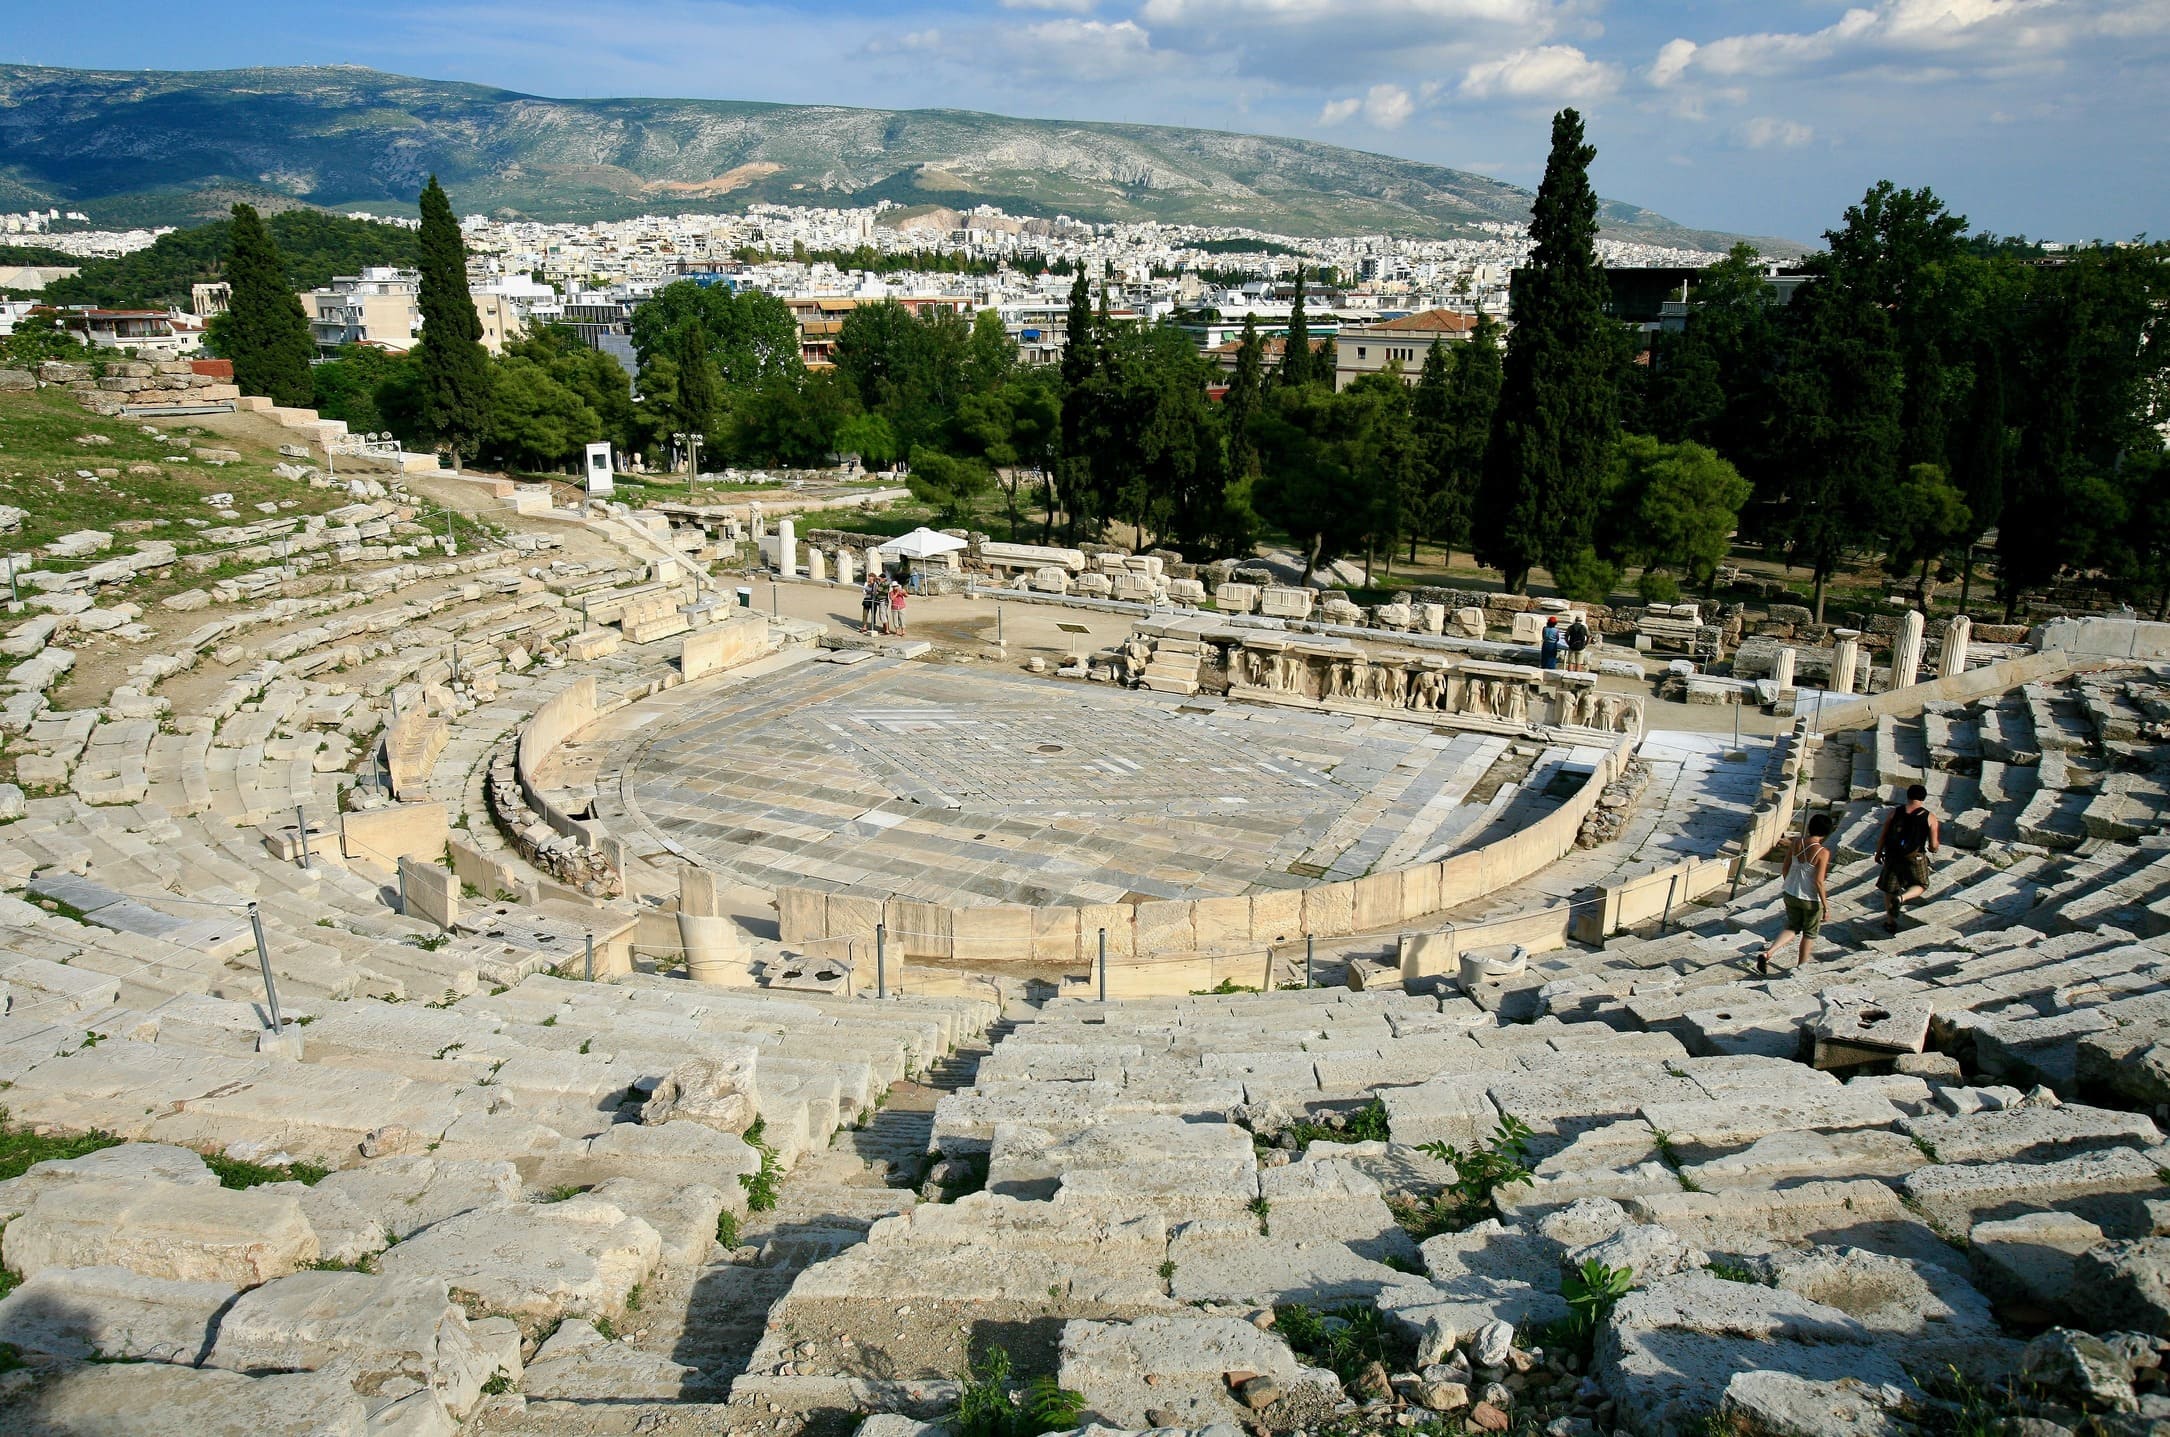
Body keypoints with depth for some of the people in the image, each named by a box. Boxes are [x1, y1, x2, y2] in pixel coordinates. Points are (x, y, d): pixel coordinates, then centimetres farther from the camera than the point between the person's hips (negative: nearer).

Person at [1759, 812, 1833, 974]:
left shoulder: (1796, 843, -7)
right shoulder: (1823, 852, -22)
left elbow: (1786, 868, 3)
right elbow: (1819, 881, -22)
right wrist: (1826, 906, -13)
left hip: (1790, 894, 5)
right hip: (1811, 899, -5)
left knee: (1792, 926, 22)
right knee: (1809, 932, 18)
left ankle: (1767, 953, 4)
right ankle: (1802, 966, 32)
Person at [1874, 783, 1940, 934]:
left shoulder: (1895, 812, -4)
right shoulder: (1930, 817, -7)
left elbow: (1882, 836, 0)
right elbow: (1933, 846, -6)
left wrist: (1878, 852, 16)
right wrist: (1936, 845, 19)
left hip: (1893, 856, 1)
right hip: (1915, 858, -1)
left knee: (1889, 888, 17)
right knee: (1921, 885, 21)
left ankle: (1890, 922, 21)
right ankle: (1901, 897, -9)